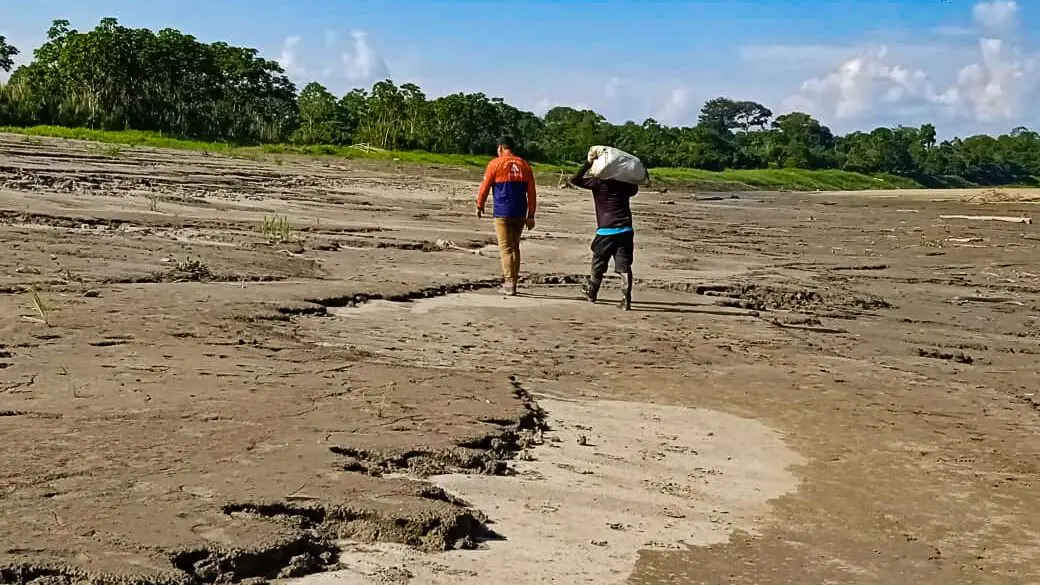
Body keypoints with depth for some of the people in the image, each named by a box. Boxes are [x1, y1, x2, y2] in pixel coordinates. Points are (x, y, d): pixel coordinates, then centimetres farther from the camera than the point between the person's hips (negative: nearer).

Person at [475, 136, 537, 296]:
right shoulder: (525, 165, 10)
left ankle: (509, 284, -12)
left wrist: (479, 206, 15)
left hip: (502, 213, -4)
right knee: (515, 247, 15)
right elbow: (532, 192, 7)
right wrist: (531, 215, 9)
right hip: (520, 214, 4)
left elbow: (485, 187, 1)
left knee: (506, 248, -4)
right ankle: (513, 281, 19)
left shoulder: (495, 164, -2)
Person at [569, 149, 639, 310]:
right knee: (624, 265, -2)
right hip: (626, 230, 3)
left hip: (606, 231, -3)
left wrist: (589, 163, -11)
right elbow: (634, 190, 32)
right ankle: (626, 300, -13)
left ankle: (591, 292, 35)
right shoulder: (625, 183, 9)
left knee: (598, 264, 16)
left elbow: (575, 180, -12)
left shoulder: (598, 182, -5)